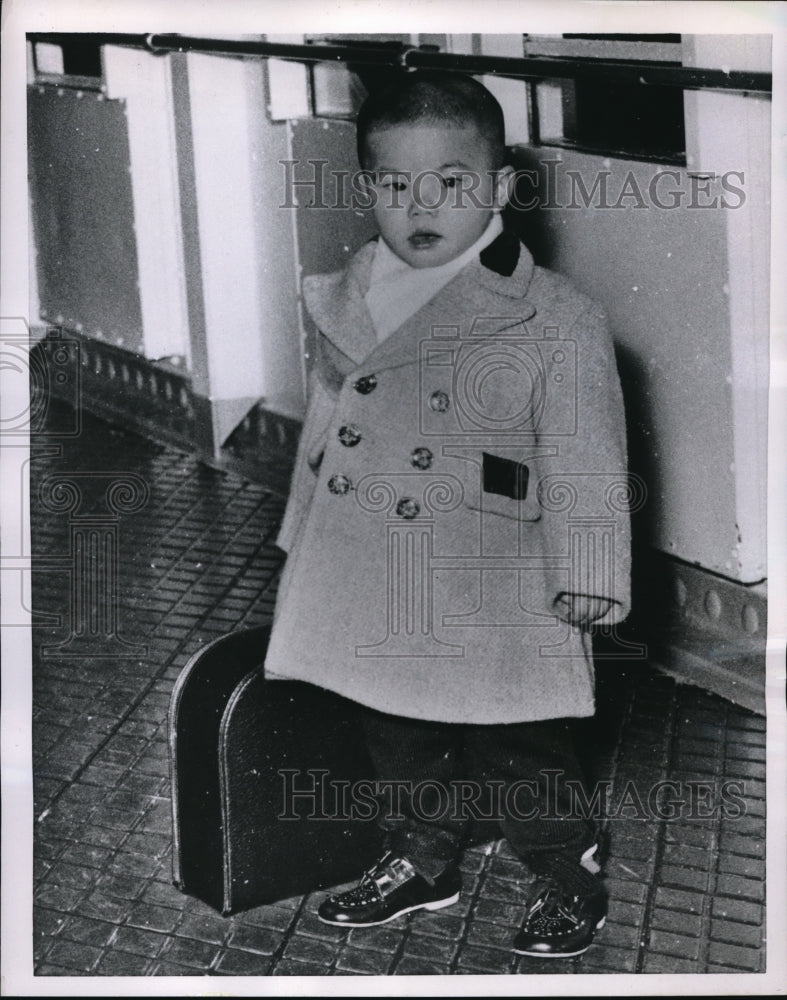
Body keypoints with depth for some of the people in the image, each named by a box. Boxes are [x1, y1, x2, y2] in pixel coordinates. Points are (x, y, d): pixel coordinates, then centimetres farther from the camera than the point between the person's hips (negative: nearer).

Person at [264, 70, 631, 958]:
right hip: (370, 594, 5)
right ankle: (419, 861, 44)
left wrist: (586, 579, -11)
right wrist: (304, 543, 18)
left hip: (492, 603, -5)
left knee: (515, 755, 7)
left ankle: (568, 881, 32)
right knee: (397, 743, 21)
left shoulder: (557, 321, -10)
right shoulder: (345, 303, 5)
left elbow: (585, 465, -9)